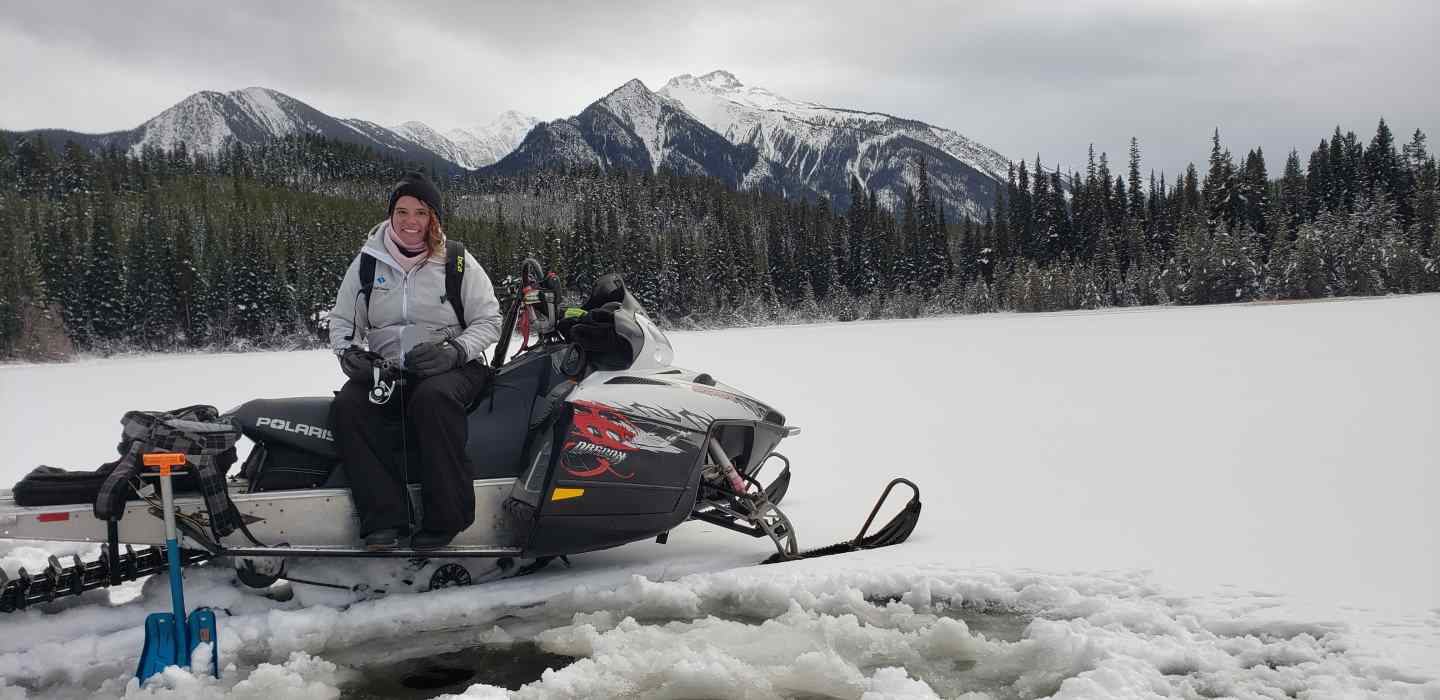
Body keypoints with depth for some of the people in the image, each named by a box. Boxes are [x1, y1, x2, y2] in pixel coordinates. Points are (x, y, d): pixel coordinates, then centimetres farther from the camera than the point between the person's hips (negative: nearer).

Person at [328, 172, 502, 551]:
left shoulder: (457, 262, 2)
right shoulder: (367, 262, 9)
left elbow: (489, 320, 2)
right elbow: (341, 319, 17)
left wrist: (455, 352, -16)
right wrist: (348, 353, -5)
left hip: (450, 368, -3)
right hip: (385, 370, 3)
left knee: (433, 398, -38)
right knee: (347, 406, -28)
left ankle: (444, 517, -32)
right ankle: (383, 518, -29)